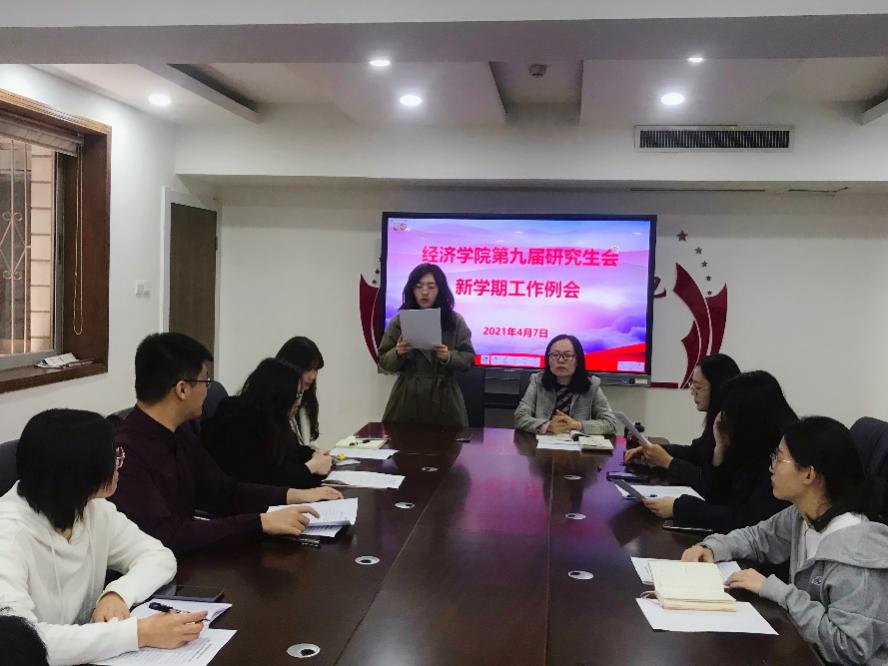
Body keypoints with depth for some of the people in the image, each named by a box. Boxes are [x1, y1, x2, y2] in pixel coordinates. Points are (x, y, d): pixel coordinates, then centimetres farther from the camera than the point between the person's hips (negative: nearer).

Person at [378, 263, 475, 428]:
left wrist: (449, 357, -17)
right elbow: (384, 361, 5)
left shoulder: (455, 321, 2)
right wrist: (398, 353, -15)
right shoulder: (400, 321, 3)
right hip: (407, 398, 1)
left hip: (443, 398, 0)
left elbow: (468, 358, 2)